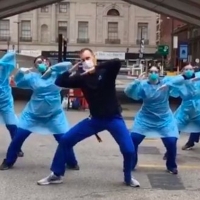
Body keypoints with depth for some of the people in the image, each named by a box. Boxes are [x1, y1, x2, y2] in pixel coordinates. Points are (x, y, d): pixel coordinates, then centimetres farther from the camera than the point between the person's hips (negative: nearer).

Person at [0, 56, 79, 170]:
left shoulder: (56, 73, -4)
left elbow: (67, 65, -16)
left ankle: (72, 163, 19)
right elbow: (18, 82, 0)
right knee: (18, 137, 1)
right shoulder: (33, 76, -2)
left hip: (54, 114, -1)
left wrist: (51, 68, -23)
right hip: (33, 113, 1)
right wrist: (21, 72, -19)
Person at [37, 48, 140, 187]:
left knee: (129, 150, -14)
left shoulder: (106, 72, -9)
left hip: (114, 118, -3)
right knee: (65, 140, -3)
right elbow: (59, 82, -5)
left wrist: (96, 68, -30)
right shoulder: (82, 78, -1)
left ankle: (128, 178, 17)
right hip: (95, 119, 3)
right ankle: (56, 175, 11)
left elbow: (117, 62, -30)